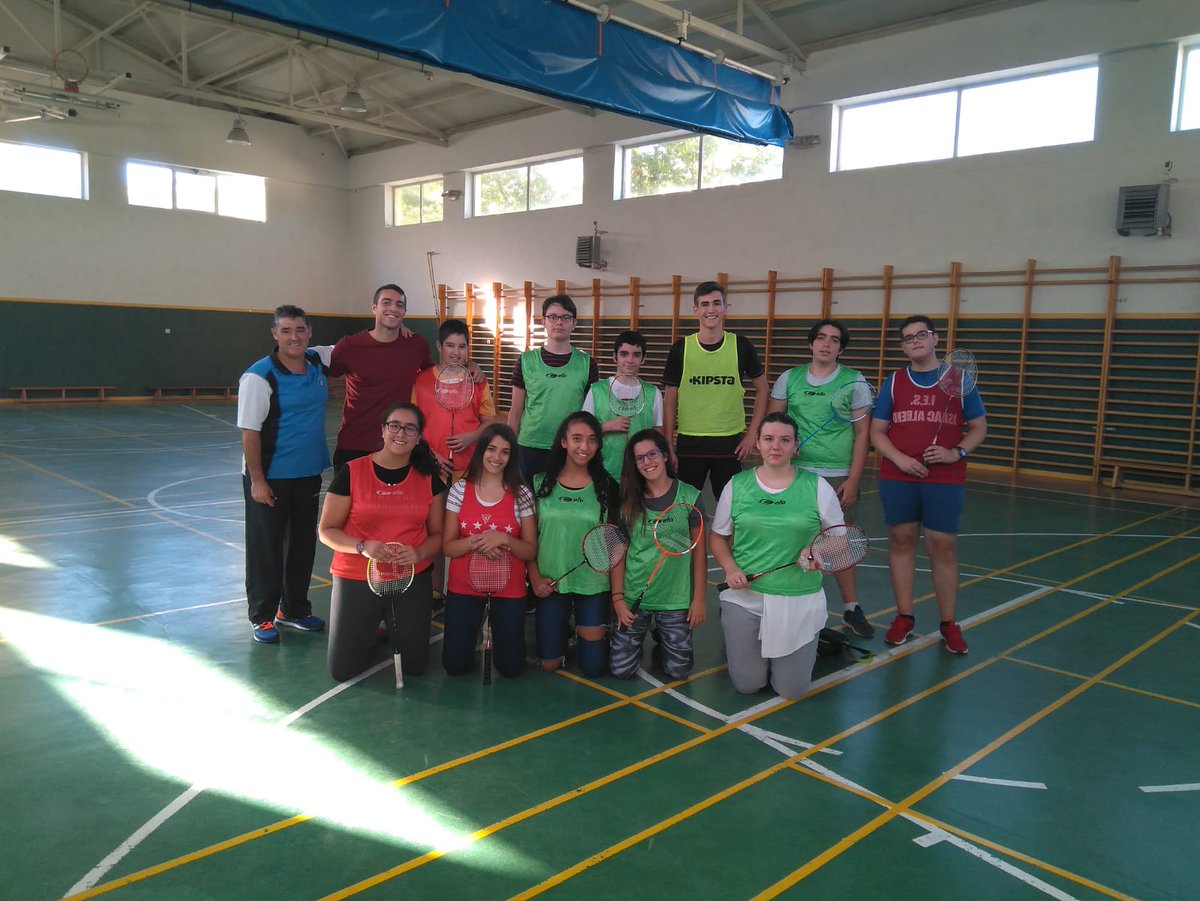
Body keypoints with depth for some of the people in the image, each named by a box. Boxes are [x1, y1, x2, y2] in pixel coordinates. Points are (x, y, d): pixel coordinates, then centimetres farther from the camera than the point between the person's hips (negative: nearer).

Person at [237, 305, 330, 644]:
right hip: (269, 478, -6)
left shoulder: (318, 364, 3)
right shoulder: (259, 376, -15)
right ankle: (262, 617, 20)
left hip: (308, 475, 6)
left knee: (303, 545, 16)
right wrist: (257, 481, -17)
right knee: (265, 549, 5)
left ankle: (294, 610, 32)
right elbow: (249, 433, -15)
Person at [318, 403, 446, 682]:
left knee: (415, 666, 7)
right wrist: (362, 546, -22)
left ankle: (392, 625, 38)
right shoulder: (351, 472, -8)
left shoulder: (429, 478, -1)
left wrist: (419, 553, -18)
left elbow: (437, 534, 4)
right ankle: (373, 630, 33)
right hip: (356, 579, -1)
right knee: (342, 670, 2)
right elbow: (327, 530, -5)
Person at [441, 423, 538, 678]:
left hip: (509, 590, -1)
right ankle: (476, 631, 35)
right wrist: (475, 542, -23)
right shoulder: (459, 489, -5)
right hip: (463, 588, 1)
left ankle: (495, 634, 36)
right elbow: (448, 546, -4)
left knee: (510, 668, 4)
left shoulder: (522, 494, -7)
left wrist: (503, 538, -23)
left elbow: (530, 551, -5)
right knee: (455, 666, 4)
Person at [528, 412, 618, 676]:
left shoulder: (606, 486, -3)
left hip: (593, 585, 0)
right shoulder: (540, 483, -3)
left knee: (593, 667, 4)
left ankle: (582, 632, 34)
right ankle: (562, 632, 37)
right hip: (551, 583, 0)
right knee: (549, 664, 6)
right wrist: (535, 578, -7)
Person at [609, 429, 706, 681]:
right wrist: (617, 598, -4)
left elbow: (699, 550, -2)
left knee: (678, 670, 3)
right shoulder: (628, 500, -1)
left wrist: (698, 599, -4)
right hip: (633, 597, 1)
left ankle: (661, 638, 34)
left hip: (675, 600, -1)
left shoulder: (689, 496, -5)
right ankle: (640, 636, 33)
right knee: (620, 669, 2)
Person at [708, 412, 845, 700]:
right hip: (745, 597, 1)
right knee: (746, 686, 2)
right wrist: (730, 568, -8)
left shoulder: (817, 486, -1)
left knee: (792, 690, 2)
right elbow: (717, 536, 10)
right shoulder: (737, 485, 1)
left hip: (799, 599, 0)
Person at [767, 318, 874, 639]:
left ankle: (851, 608, 18)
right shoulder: (789, 378, 6)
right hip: (796, 473, 1)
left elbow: (862, 433, 0)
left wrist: (853, 479, -5)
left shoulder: (854, 381, 1)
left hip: (839, 476, -1)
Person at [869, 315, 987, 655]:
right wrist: (900, 459, -11)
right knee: (901, 541, 7)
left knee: (944, 547, 1)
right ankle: (904, 617, 19)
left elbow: (979, 428, 7)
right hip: (897, 478, 2)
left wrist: (956, 453, -11)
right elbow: (877, 431, 6)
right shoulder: (893, 383, 7)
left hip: (945, 480, -1)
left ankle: (949, 624, 13)